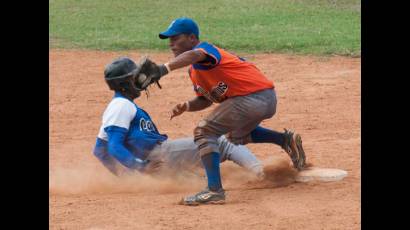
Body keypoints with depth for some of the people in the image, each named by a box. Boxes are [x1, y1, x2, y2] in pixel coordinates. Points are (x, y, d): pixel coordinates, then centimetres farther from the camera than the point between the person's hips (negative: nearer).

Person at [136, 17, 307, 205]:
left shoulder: (204, 48, -14)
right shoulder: (194, 71, 16)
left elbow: (194, 55, -39)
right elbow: (206, 99, 23)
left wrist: (163, 69, -55)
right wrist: (186, 106, 1)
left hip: (252, 97, -11)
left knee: (204, 132, -14)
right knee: (236, 135, 37)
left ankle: (215, 189, -22)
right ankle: (286, 140, 30)